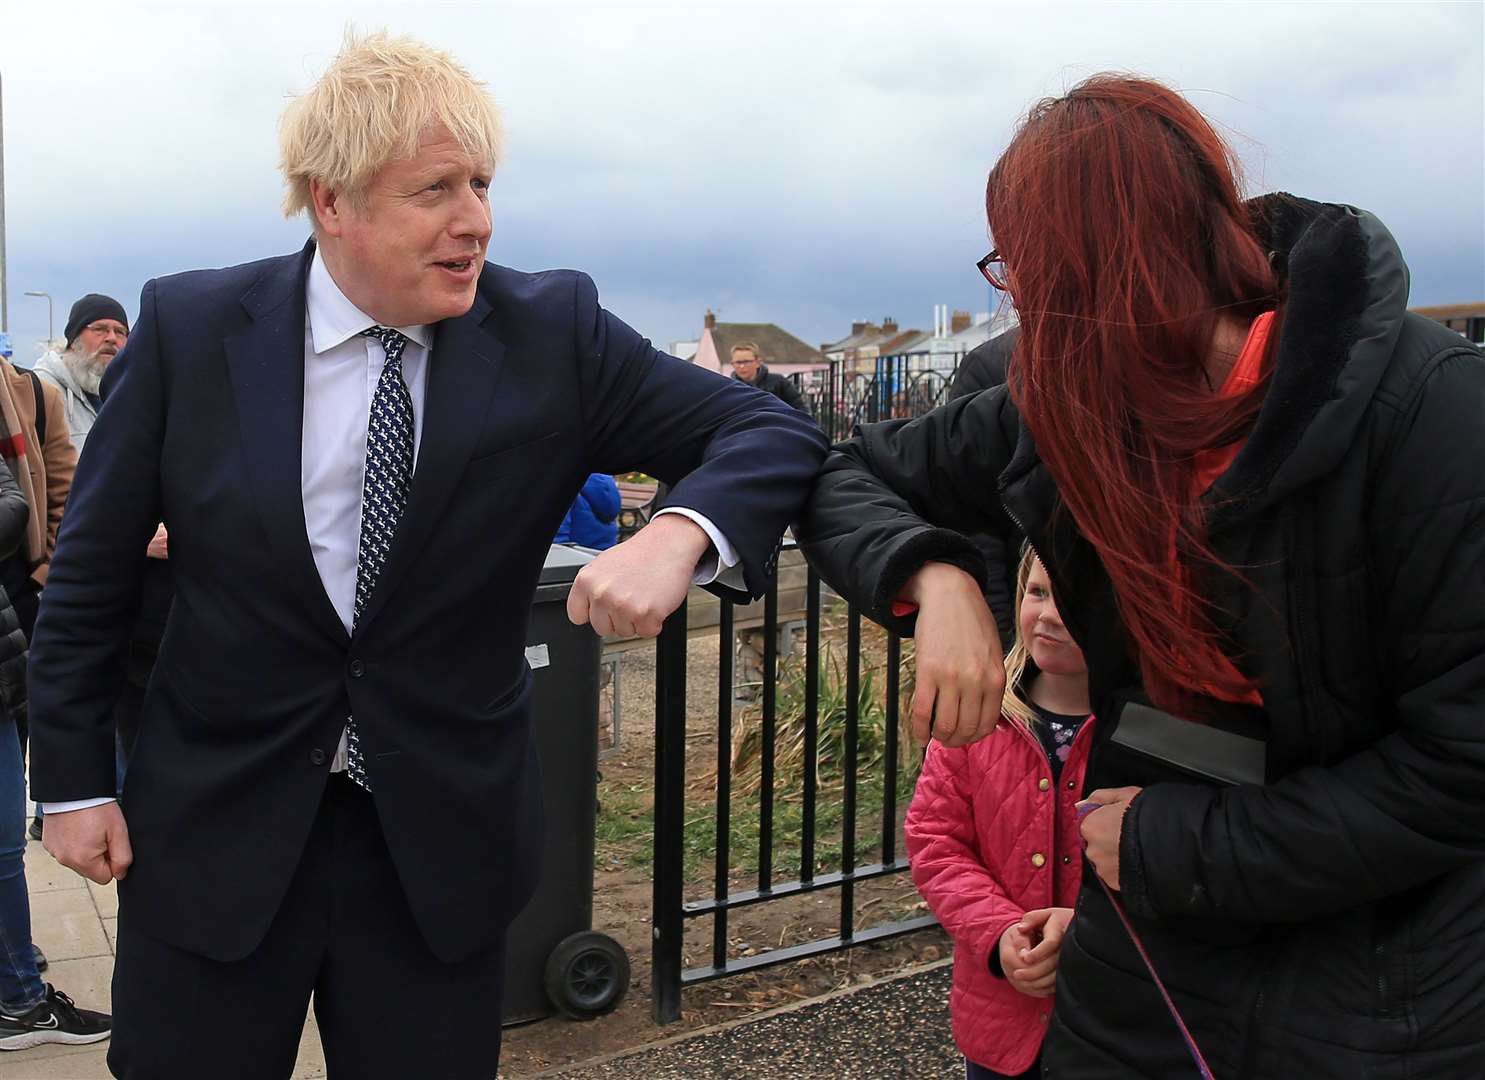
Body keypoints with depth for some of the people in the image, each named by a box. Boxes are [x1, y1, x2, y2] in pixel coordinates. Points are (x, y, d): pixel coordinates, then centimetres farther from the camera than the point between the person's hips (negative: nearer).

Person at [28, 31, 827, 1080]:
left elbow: (773, 431, -10)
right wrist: (75, 778, 3)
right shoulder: (189, 329, -7)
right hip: (216, 831, 0)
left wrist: (676, 536, -31)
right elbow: (92, 570, 2)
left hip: (444, 834, 1)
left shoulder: (554, 333, -9)